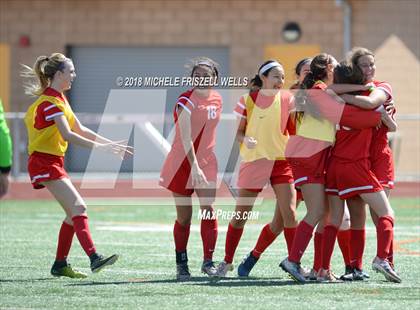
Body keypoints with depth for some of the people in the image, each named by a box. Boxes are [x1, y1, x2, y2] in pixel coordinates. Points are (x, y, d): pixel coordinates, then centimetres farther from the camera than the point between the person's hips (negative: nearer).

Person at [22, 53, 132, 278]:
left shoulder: (59, 98, 16)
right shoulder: (50, 101, -16)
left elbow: (79, 129, 19)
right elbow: (68, 135, -26)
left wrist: (111, 144, 13)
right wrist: (100, 147, -29)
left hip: (53, 162, 10)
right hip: (44, 162, -10)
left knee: (74, 213, 10)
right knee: (79, 208, -19)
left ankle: (60, 264, 15)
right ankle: (94, 258, -30)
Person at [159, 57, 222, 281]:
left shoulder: (217, 99, 5)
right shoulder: (186, 101, -15)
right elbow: (186, 137, -25)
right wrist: (194, 167, -33)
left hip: (207, 162, 4)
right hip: (183, 162, -4)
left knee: (208, 209, -13)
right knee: (184, 217, 3)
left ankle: (208, 261, -11)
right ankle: (181, 265, 16)